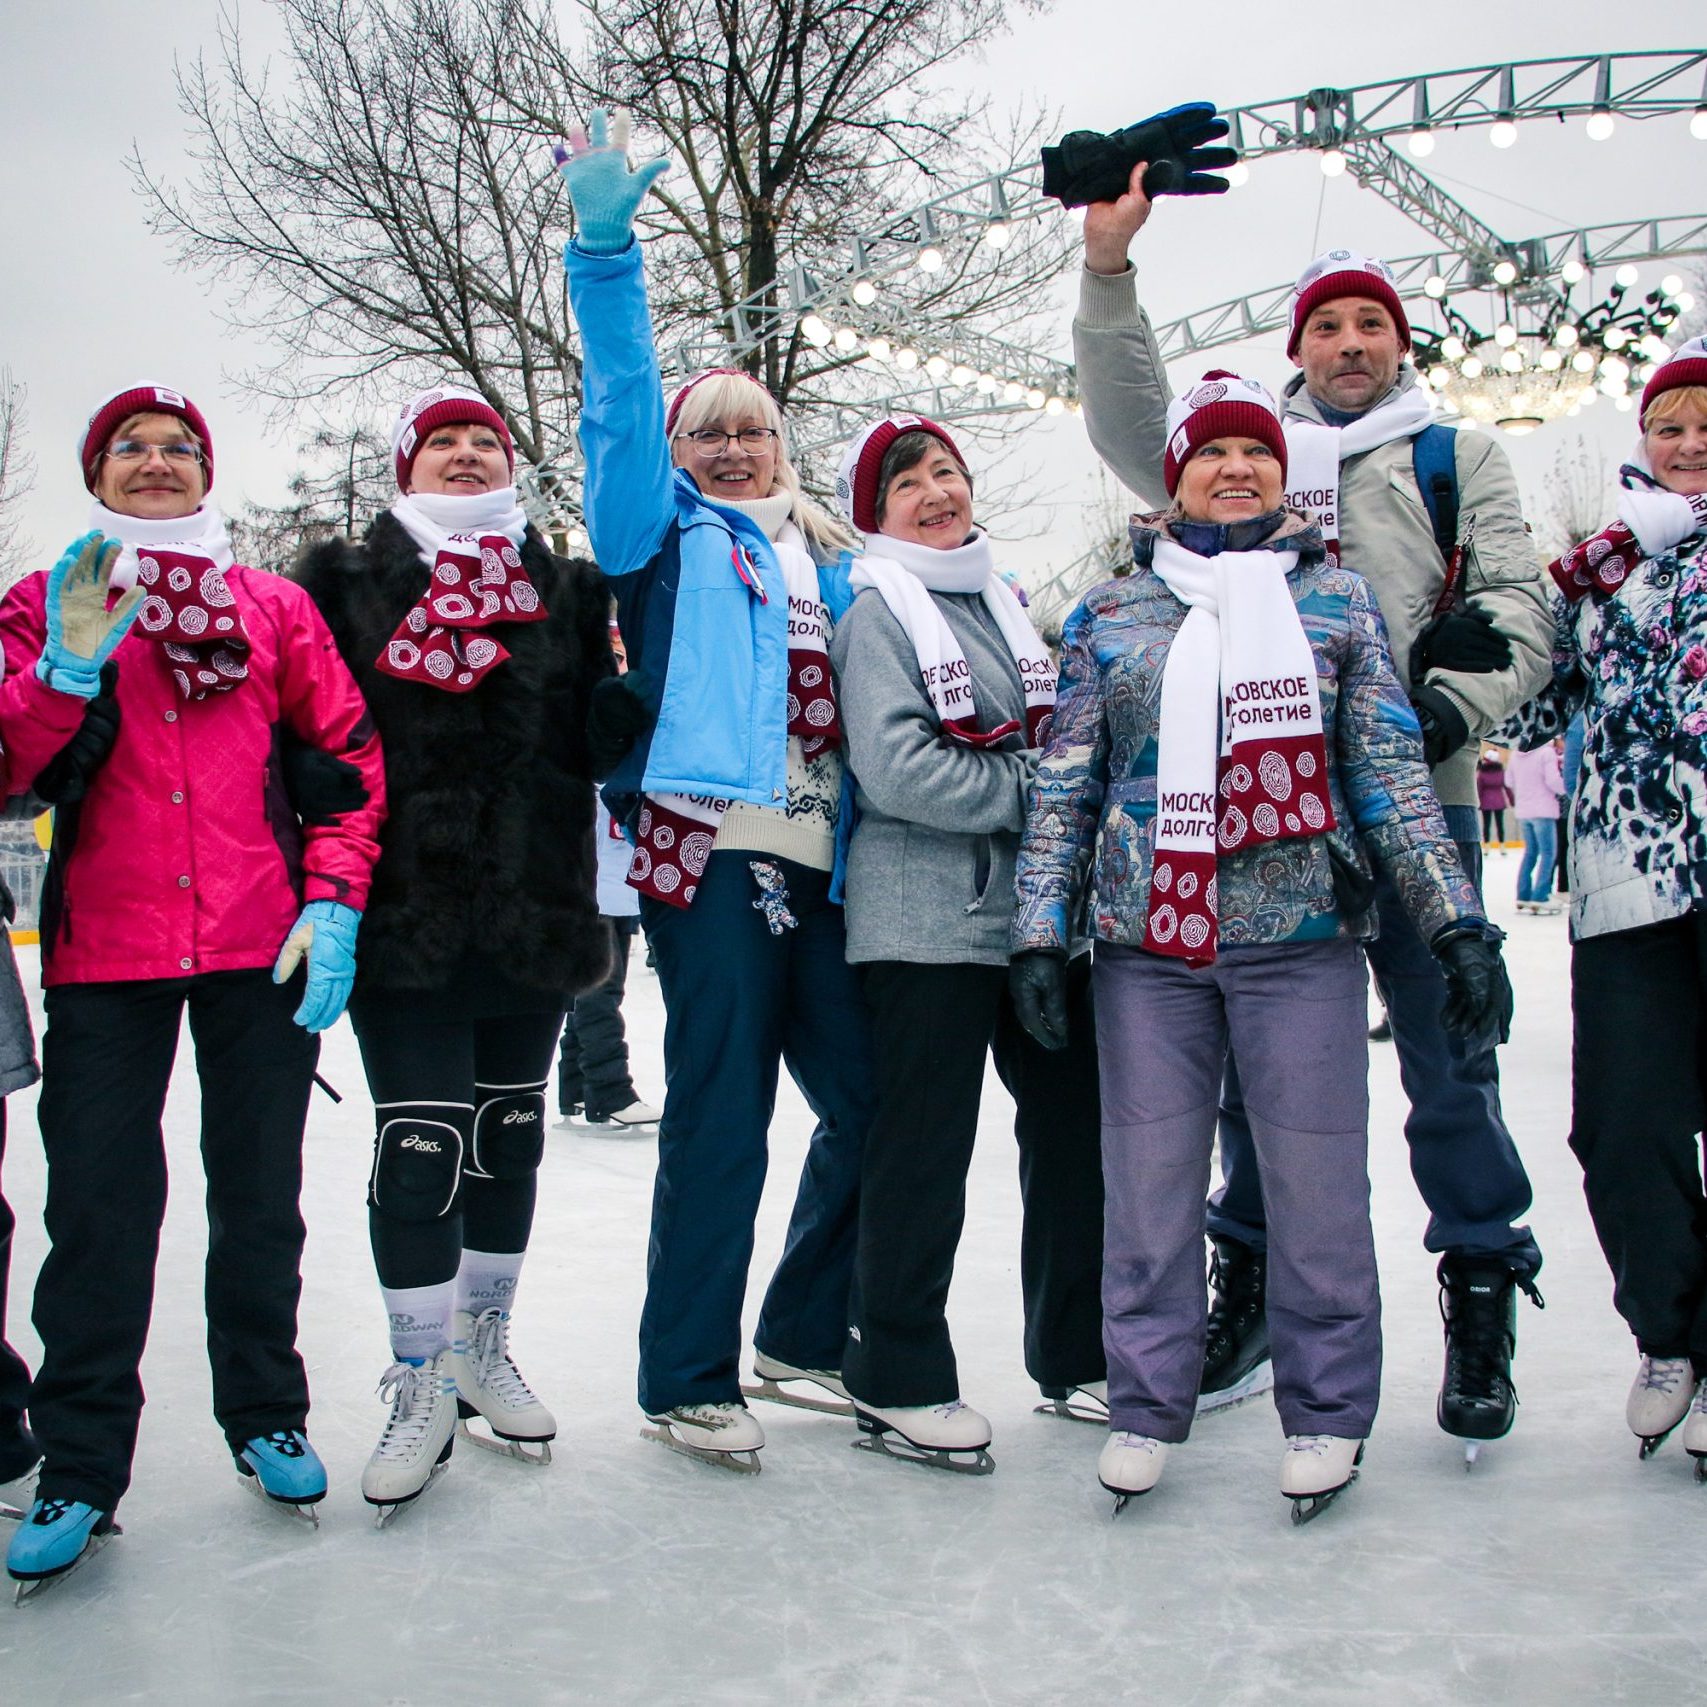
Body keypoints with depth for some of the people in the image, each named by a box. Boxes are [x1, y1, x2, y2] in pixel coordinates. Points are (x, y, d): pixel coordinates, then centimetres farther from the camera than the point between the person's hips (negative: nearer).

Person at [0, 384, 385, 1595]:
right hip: (105, 955, 0)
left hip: (263, 949, 1)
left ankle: (268, 1418, 26)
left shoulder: (275, 608, 10)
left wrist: (335, 902, -5)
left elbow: (347, 756, 6)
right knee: (98, 1208, -1)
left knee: (260, 1195, 10)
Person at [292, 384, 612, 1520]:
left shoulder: (566, 591, 13)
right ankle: (422, 1390, 9)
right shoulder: (348, 582, 7)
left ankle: (485, 1353, 29)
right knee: (422, 1147, -5)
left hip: (535, 914, 3)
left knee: (509, 1138, 12)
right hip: (404, 916, -3)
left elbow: (599, 741, 8)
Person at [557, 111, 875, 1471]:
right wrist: (607, 248, -16)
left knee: (866, 1102, 6)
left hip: (819, 860, 6)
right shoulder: (668, 537, 9)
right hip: (713, 847, -6)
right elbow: (623, 405, -6)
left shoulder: (824, 556, 24)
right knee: (718, 1119, -4)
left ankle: (803, 1337, 25)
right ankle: (688, 1385, 9)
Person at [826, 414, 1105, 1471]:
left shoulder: (1005, 604, 17)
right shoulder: (878, 612, -4)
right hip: (928, 920, -7)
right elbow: (895, 769, -17)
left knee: (1072, 1126, 11)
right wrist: (1032, 787, -14)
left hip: (1034, 910, 7)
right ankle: (898, 1383, 12)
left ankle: (1079, 1355, 27)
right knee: (925, 1149, -1)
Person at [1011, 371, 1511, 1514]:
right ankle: (1146, 1406, 20)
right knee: (1148, 1177, 5)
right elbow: (1065, 782, 10)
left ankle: (1327, 1412, 19)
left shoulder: (1339, 599, 9)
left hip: (1302, 939, -1)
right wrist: (1042, 932, 3)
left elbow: (1393, 773, 6)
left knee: (1316, 1178, 2)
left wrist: (1458, 925, 0)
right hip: (1146, 943, 1)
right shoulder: (1109, 614, 10)